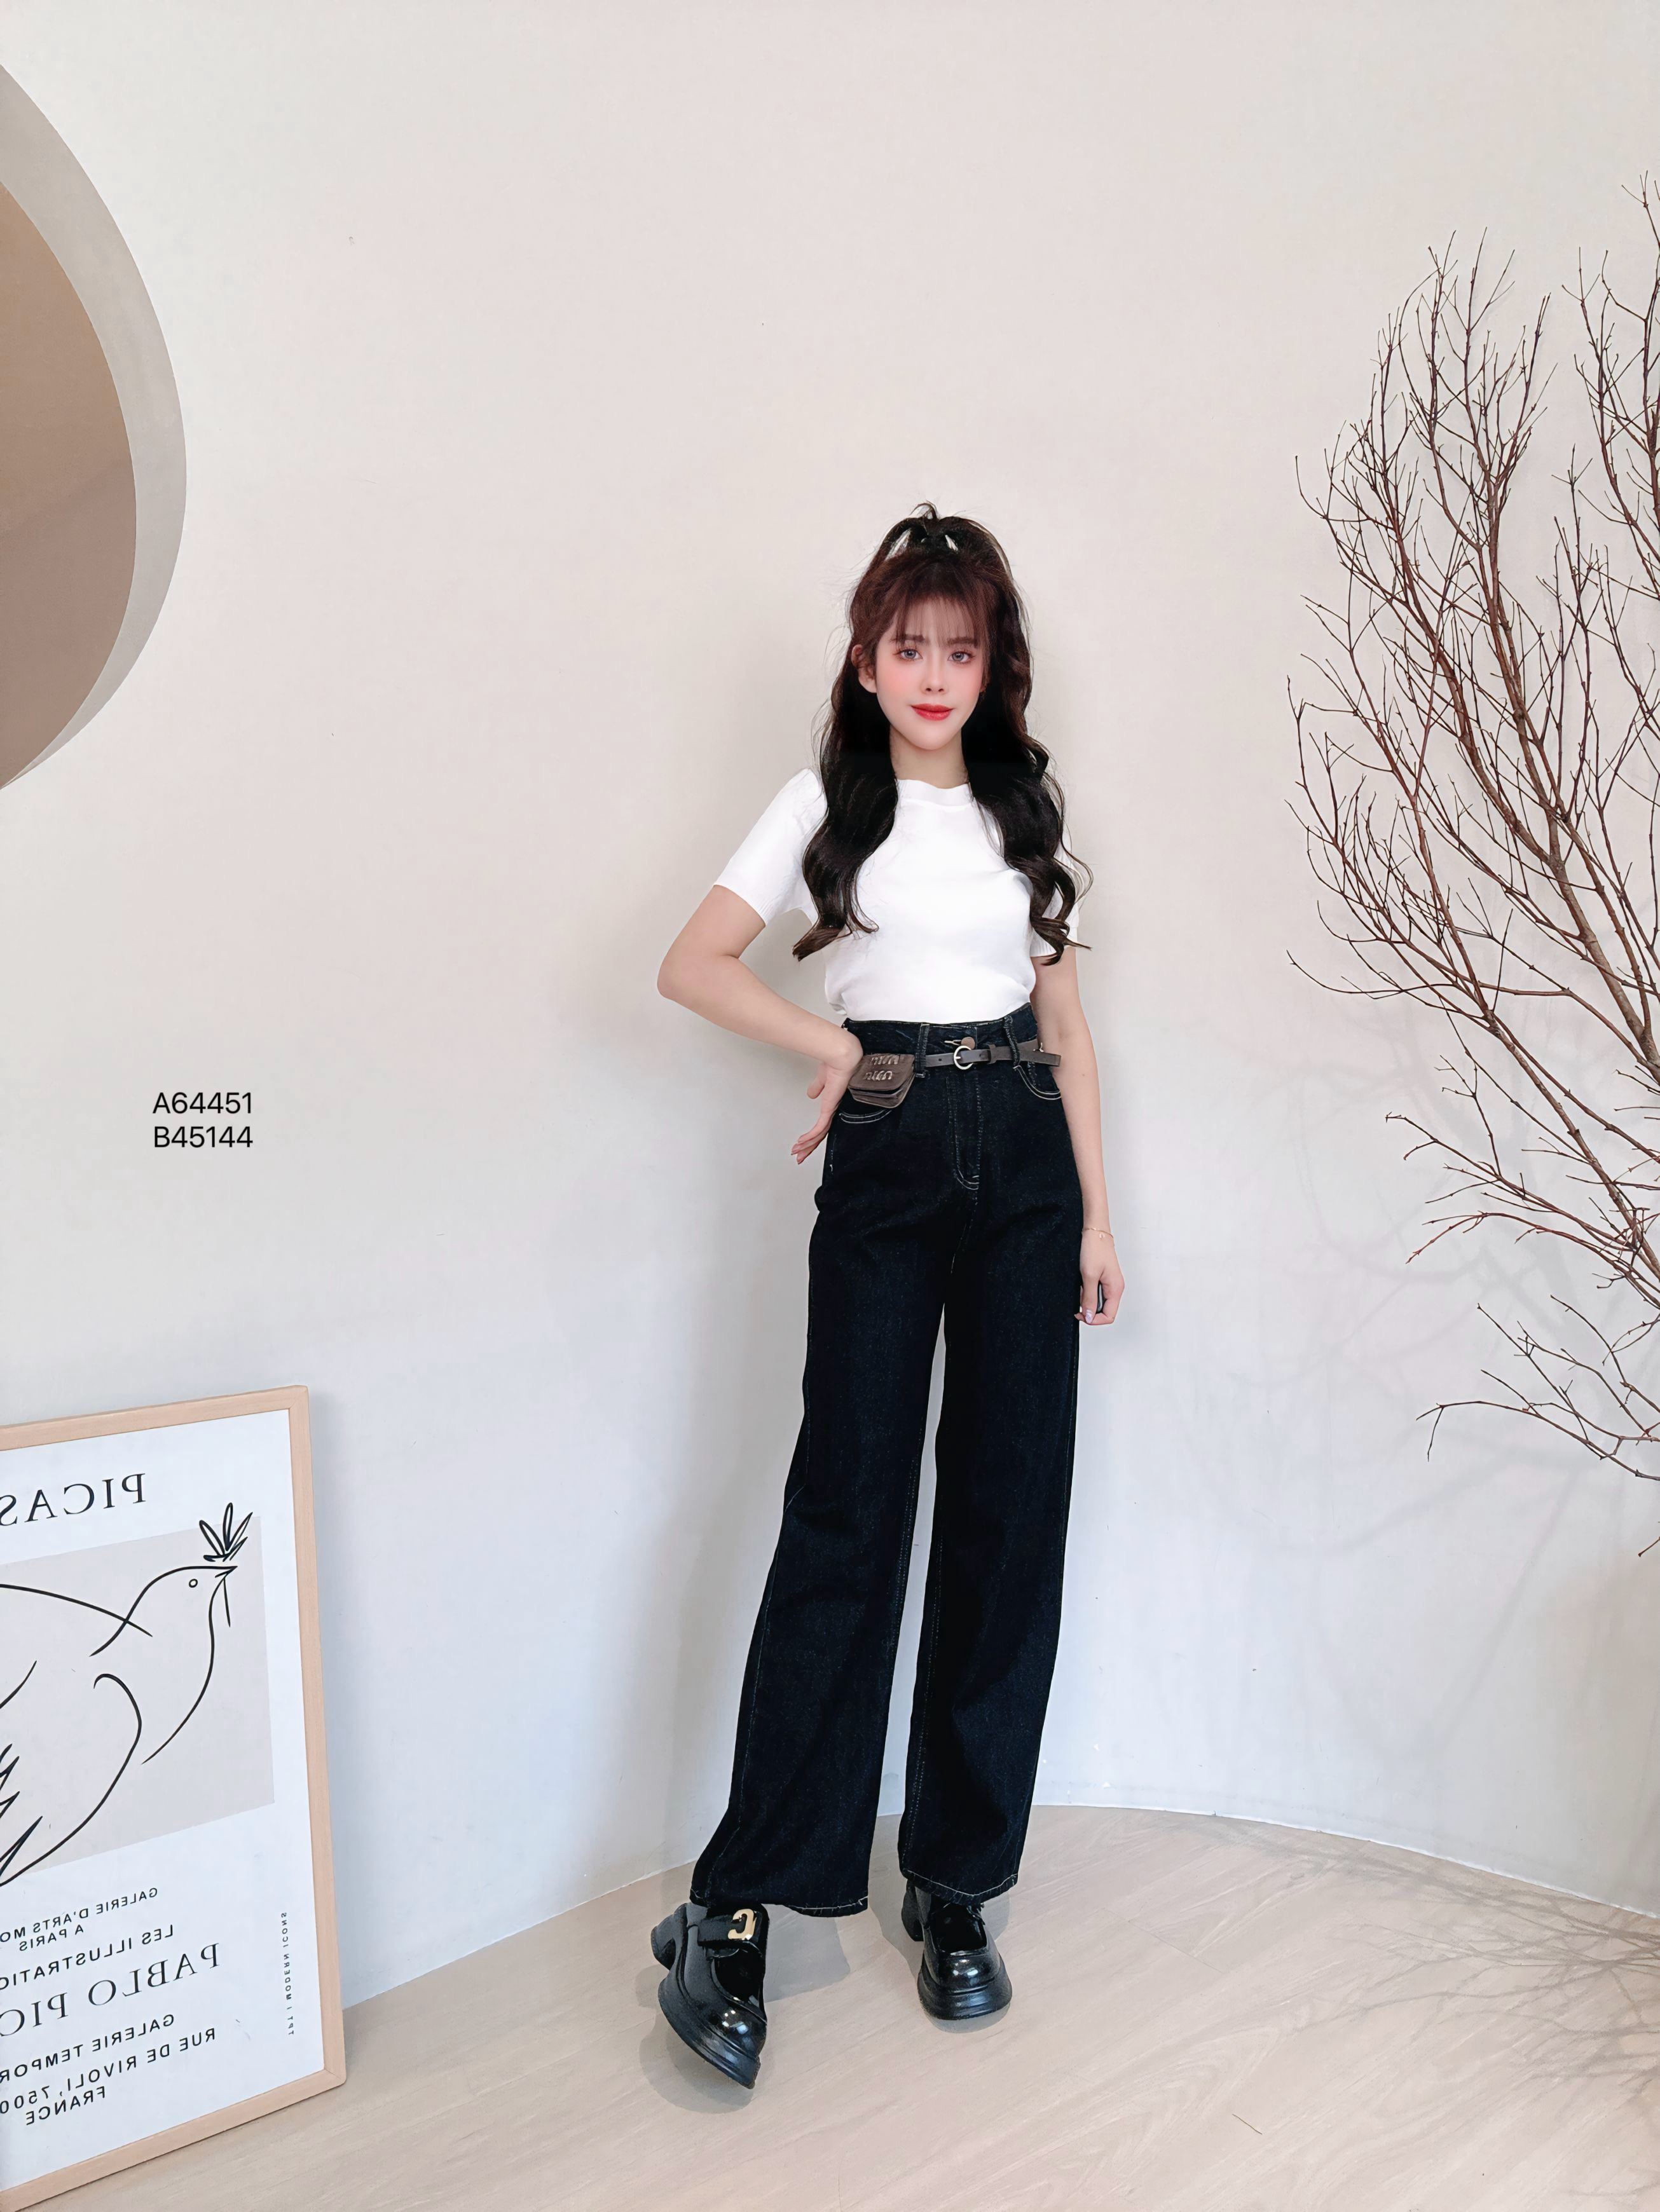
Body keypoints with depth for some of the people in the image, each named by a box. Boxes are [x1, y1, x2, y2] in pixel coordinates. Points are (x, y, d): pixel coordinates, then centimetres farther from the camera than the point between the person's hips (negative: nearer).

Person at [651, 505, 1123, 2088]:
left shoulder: (1027, 810, 13)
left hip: (1025, 1161, 4)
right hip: (885, 1167, -3)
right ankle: (738, 1903, 5)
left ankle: (955, 1884, 18)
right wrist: (837, 1051, -10)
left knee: (1009, 1511, 3)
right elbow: (692, 966, -5)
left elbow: (1065, 1023, 12)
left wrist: (1097, 1212, 8)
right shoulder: (826, 802, 4)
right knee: (847, 1516, -6)